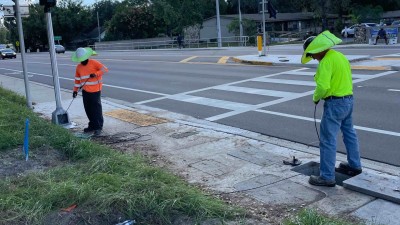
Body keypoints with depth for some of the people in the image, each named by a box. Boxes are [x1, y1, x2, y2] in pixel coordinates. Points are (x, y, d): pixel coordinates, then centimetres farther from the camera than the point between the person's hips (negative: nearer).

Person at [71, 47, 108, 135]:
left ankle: (98, 127, 4)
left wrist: (95, 74, -26)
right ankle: (92, 125, 23)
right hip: (85, 91, 6)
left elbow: (105, 69, -15)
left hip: (95, 90, -6)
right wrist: (75, 90, 10)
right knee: (88, 109, 10)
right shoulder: (79, 67, 6)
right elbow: (77, 79, 13)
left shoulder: (94, 63, -10)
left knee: (96, 108, -2)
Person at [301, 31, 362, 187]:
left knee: (328, 140, -4)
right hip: (348, 99, 10)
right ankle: (354, 165, 39)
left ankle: (327, 177, 1)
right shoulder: (340, 56, 11)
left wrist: (316, 98, -7)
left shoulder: (326, 61, -19)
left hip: (335, 103, -10)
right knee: (349, 133, 23)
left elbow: (322, 87, -27)